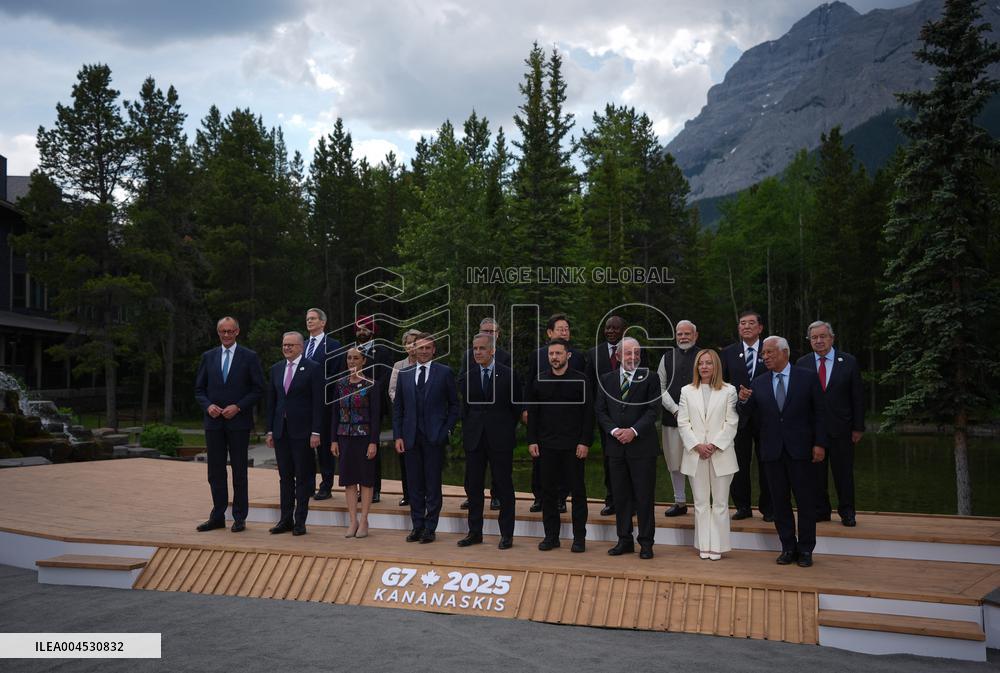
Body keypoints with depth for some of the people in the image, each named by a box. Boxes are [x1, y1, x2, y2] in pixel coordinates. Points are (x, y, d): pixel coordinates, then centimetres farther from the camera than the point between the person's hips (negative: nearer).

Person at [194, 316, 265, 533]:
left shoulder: (249, 357, 0)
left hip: (239, 421, -3)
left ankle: (240, 518, 10)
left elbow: (258, 389, -2)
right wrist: (208, 406, -7)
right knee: (215, 472, 7)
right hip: (214, 422, 3)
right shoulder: (208, 357, 10)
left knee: (239, 471, 3)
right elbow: (199, 389, 11)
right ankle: (217, 517, 16)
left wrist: (238, 407, -12)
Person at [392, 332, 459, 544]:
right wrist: (398, 436, 3)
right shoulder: (404, 375, 10)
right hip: (411, 437, 3)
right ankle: (417, 526, 17)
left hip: (434, 437, -3)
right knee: (415, 485, 8)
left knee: (433, 485, 2)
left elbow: (454, 404, 3)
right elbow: (397, 407, 11)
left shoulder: (444, 372, 1)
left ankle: (430, 528, 10)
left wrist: (446, 430, -6)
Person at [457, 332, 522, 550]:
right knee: (473, 486, 7)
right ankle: (475, 532, 18)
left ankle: (507, 534, 11)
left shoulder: (508, 375, -2)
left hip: (500, 440, -3)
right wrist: (467, 431, 5)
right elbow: (464, 407, 11)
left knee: (504, 486, 3)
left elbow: (517, 407, 4)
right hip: (474, 439, 3)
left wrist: (507, 430, 2)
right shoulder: (467, 377, 6)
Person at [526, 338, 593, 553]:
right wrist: (532, 441, 2)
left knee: (578, 491, 3)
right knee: (548, 491, 7)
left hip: (573, 445, -2)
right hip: (547, 445, 3)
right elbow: (532, 413, 9)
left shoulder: (580, 380, -1)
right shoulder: (539, 380, 7)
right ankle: (551, 535, 16)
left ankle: (579, 537, 12)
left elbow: (588, 413, -3)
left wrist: (585, 442, -9)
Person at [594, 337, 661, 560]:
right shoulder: (606, 379, 10)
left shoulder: (650, 378, 1)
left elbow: (652, 410, -6)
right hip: (616, 446, 3)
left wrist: (634, 431, -16)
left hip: (642, 445, -3)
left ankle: (646, 543, 11)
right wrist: (614, 430, -10)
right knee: (621, 495, 9)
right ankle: (625, 540, 18)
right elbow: (601, 411, 6)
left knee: (644, 496, 2)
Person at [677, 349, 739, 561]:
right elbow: (683, 423, 3)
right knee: (701, 503, 8)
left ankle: (717, 546, 10)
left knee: (720, 503, 3)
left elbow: (732, 423, -3)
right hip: (695, 455, 2)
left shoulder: (728, 391, 2)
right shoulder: (687, 391, 8)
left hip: (721, 454, -2)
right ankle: (704, 546, 15)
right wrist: (697, 446, -9)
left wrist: (715, 445, -12)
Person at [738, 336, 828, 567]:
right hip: (772, 451, 3)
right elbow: (748, 414, 4)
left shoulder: (808, 377, -1)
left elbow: (819, 412, -2)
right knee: (780, 502, 8)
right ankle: (788, 548, 19)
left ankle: (805, 549, 15)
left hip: (800, 450, -3)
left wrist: (819, 444, -8)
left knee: (806, 501, 4)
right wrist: (743, 401, -18)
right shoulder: (759, 383, 7)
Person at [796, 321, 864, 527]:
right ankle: (820, 510, 20)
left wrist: (858, 427, -3)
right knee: (816, 472, 7)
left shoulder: (848, 362, 1)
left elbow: (858, 397, 1)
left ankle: (847, 512, 18)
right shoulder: (802, 363, 4)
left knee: (843, 472, 5)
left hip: (841, 428, -1)